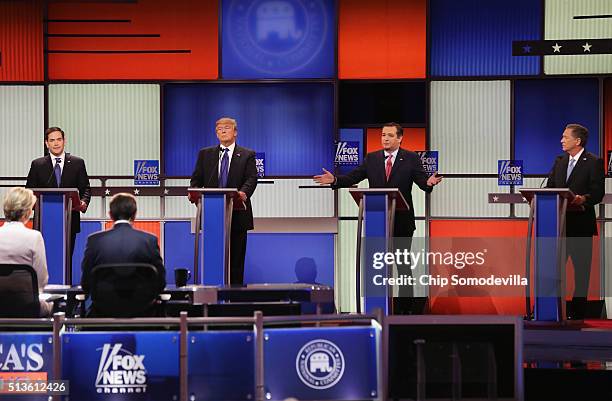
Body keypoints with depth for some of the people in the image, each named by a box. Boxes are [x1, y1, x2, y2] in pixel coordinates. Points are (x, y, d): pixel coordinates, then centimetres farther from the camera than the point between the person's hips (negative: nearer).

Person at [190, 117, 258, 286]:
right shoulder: (205, 154, 15)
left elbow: (251, 178, -5)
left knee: (236, 257, 1)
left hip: (237, 214, -2)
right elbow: (196, 179, 11)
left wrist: (244, 192, -26)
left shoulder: (247, 155, 8)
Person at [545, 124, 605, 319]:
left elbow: (598, 193, -10)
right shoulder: (559, 161, 15)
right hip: (559, 221, 5)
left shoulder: (594, 162, -4)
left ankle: (578, 312, 8)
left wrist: (583, 199, -29)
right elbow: (550, 187, 13)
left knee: (581, 267, 1)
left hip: (581, 222, -5)